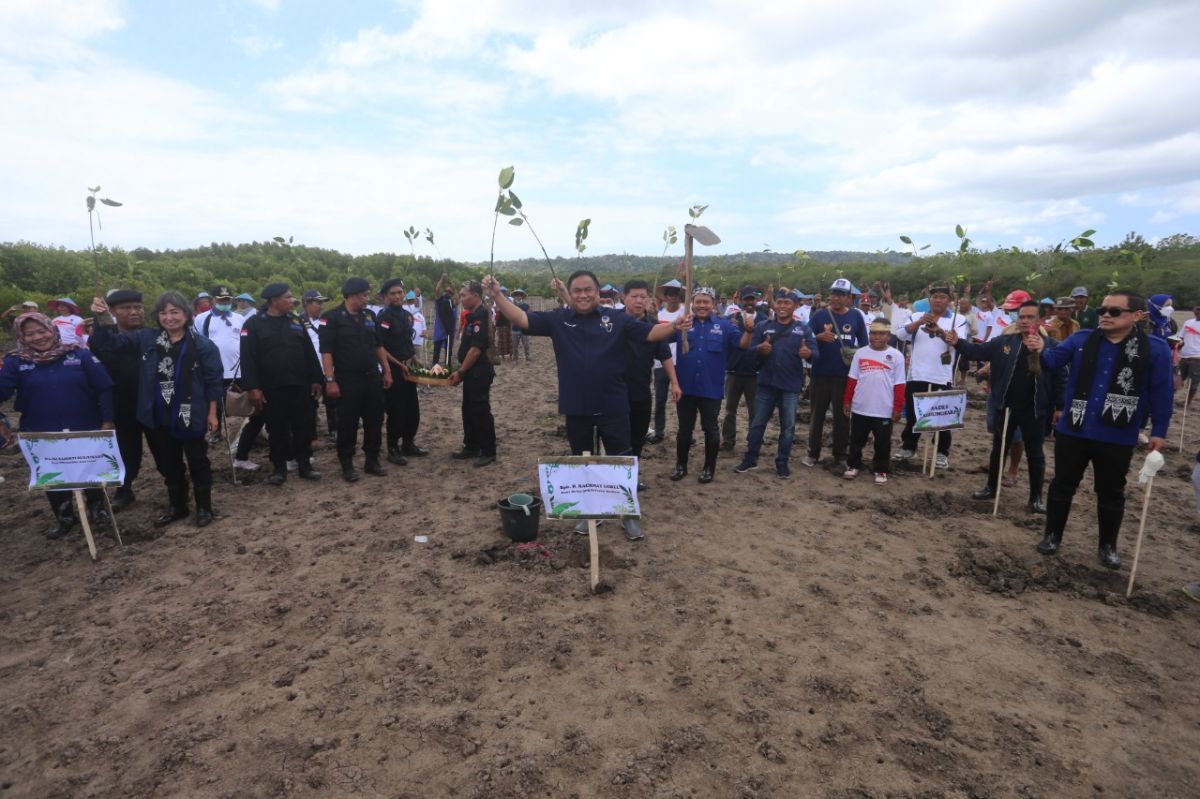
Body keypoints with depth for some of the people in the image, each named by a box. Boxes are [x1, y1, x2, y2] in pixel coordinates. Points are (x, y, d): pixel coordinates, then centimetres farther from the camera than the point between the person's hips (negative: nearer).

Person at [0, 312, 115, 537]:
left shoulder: (79, 355, -6)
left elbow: (104, 389, -6)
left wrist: (107, 421, -9)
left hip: (85, 431, -1)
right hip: (43, 436, 2)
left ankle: (97, 505, 39)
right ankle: (64, 517, 35)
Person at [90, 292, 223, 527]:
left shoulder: (202, 345, -9)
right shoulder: (146, 339, 1)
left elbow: (213, 381, -6)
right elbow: (109, 342, 2)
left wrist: (212, 413, -7)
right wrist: (103, 318, -18)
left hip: (190, 417, -4)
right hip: (159, 418, 4)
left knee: (198, 462, 8)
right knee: (168, 464, 17)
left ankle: (204, 508, 22)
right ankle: (176, 506, 33)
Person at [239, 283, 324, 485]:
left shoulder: (296, 322, 10)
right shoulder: (254, 324, -3)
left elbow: (309, 353, 11)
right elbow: (248, 358, -8)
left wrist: (316, 379, 6)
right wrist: (253, 387, -14)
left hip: (300, 386, 3)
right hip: (272, 389, -3)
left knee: (304, 427, 7)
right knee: (277, 430, 7)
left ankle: (304, 465, 20)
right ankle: (279, 468, 20)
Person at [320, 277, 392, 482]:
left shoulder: (370, 315, 9)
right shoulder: (332, 317, -8)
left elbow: (378, 346, 16)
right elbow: (326, 351, -11)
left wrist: (386, 371, 11)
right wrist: (330, 380, -16)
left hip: (372, 377, 5)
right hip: (347, 379, -5)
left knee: (374, 421, 9)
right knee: (347, 424, 2)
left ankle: (372, 461, 21)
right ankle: (347, 465, 14)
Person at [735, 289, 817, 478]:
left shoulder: (804, 329, 1)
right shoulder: (763, 326, 2)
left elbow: (817, 354, -5)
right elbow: (749, 350, -1)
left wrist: (809, 353, -28)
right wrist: (759, 349, -24)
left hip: (791, 386, 0)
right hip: (766, 383, 1)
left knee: (788, 427, 8)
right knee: (757, 423, 9)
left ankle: (782, 463, 21)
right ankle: (750, 459, 22)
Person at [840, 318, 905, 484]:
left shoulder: (896, 356, -5)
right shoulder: (860, 353, 0)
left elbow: (899, 385, -3)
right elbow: (852, 379, 4)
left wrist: (898, 408, -4)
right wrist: (847, 401, 4)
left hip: (884, 410, -1)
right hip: (859, 408, 2)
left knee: (883, 442, 10)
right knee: (856, 440, 14)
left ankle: (881, 470, 24)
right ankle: (853, 465, 30)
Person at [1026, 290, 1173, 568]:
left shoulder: (1155, 348, -5)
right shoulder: (1081, 339, 0)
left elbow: (1161, 393, -2)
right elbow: (1054, 359, -7)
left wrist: (1159, 431, -2)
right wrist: (1040, 350, -31)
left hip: (1117, 438, -1)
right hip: (1073, 431, 1)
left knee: (1111, 493, 13)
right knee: (1062, 485, 11)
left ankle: (1108, 545, 29)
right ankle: (1053, 535, 25)